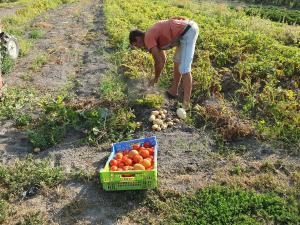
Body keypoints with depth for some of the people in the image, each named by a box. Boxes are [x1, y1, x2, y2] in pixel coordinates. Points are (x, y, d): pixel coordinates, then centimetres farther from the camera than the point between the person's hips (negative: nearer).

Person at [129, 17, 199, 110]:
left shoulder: (148, 38, -4)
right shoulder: (155, 34, 23)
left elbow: (158, 62, -5)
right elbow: (162, 60, 30)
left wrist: (155, 78, 12)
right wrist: (156, 78, 36)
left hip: (187, 32, -10)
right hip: (191, 27, 10)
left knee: (184, 69, -9)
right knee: (177, 60, 23)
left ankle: (186, 104, -4)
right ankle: (174, 91, 36)